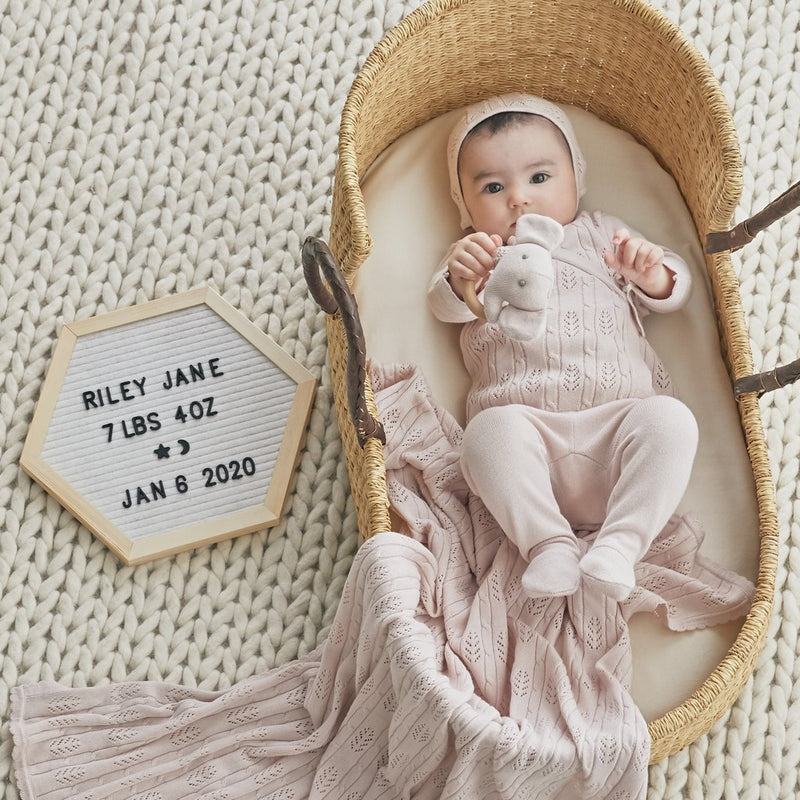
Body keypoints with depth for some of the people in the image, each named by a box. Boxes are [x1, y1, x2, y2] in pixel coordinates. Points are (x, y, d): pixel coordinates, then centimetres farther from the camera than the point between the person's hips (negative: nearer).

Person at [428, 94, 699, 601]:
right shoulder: (476, 255, 25)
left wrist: (654, 276, -4)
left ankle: (622, 541, -31)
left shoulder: (601, 235, 27)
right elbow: (446, 306, 4)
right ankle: (549, 543, -31)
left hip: (620, 415, 1)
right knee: (491, 429, -33)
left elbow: (675, 290, 22)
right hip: (525, 421, -1)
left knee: (670, 419, -28)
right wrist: (460, 278, -22)